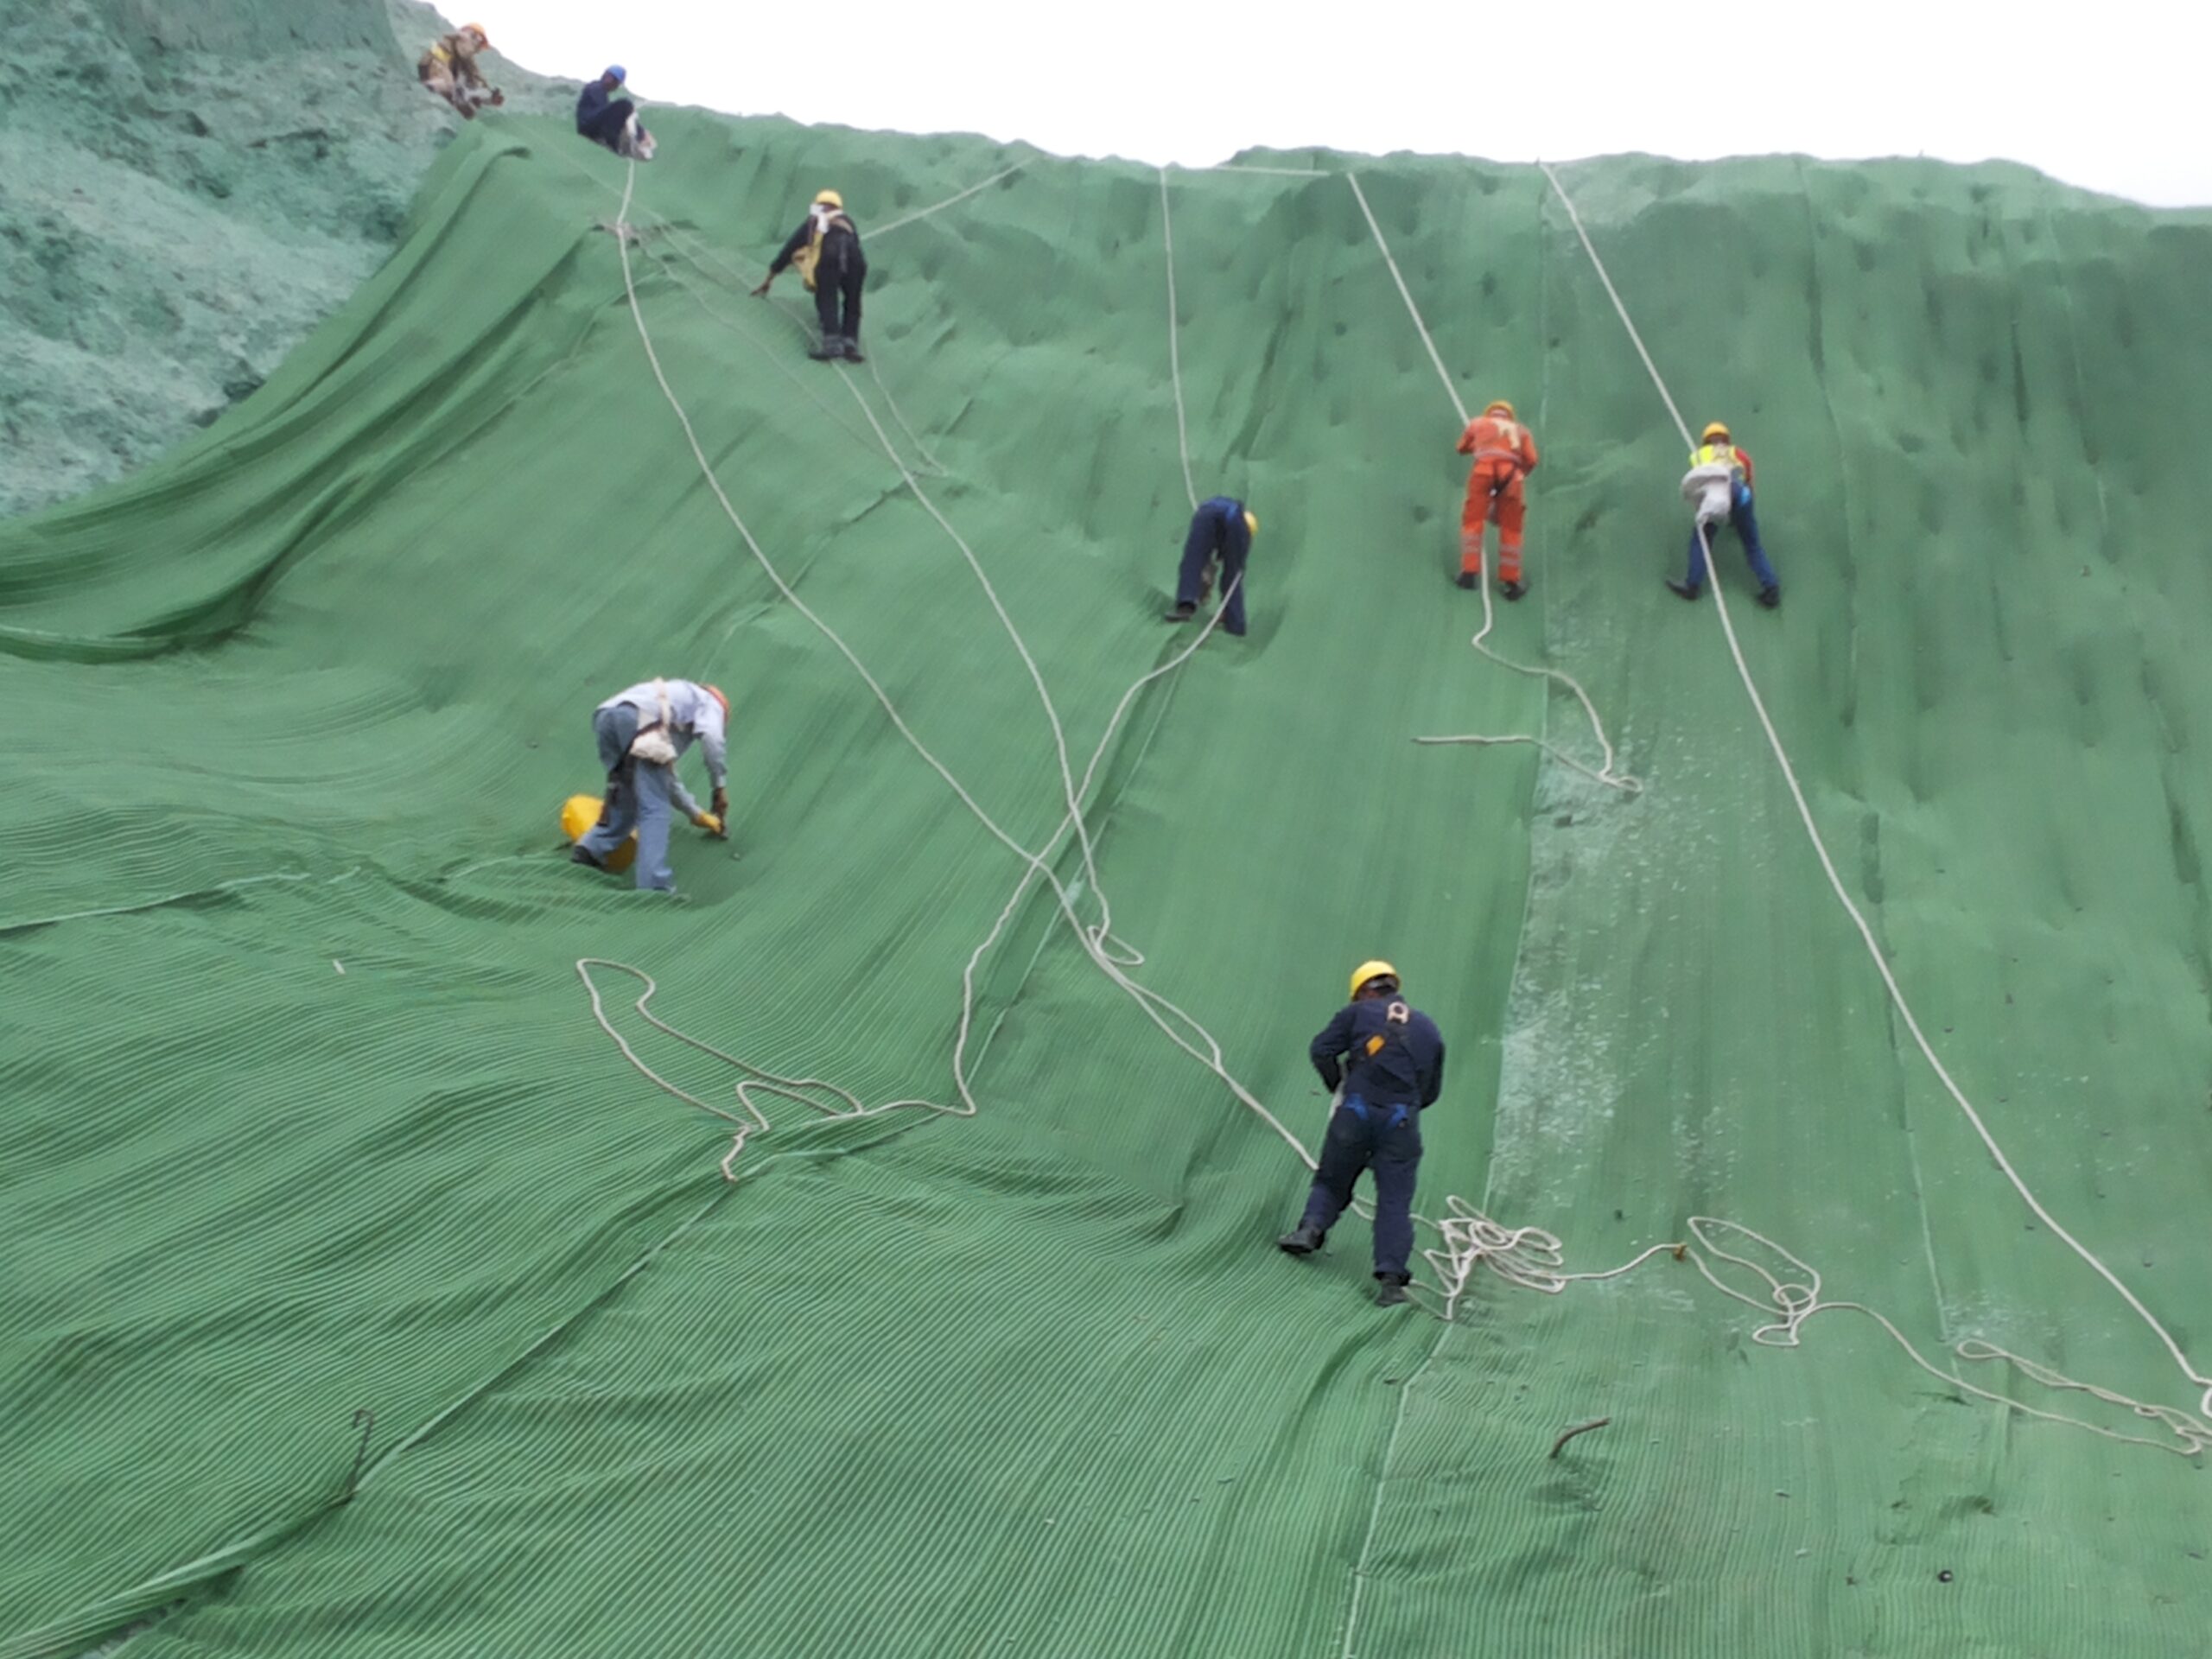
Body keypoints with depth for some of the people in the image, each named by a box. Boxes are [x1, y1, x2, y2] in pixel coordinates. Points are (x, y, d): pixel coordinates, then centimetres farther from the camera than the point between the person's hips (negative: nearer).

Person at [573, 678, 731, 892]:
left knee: (626, 801, 26)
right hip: (639, 718, -7)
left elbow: (666, 774, 48)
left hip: (605, 716, 7)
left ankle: (591, 850, 17)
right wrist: (721, 787, 9)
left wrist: (696, 814, 54)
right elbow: (712, 737, 1)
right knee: (653, 807, -4)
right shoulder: (709, 702, 27)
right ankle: (654, 886, -11)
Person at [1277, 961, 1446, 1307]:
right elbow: (1431, 1091, 18)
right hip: (1402, 1122, 1)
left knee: (1331, 1181, 20)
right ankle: (1392, 1277, -8)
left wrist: (1339, 1087, 15)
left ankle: (1311, 1227, 0)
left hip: (1356, 1113, -1)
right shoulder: (1429, 1028, 17)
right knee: (1395, 1201, 2)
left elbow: (1321, 1051, 1)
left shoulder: (1358, 1013, 8)